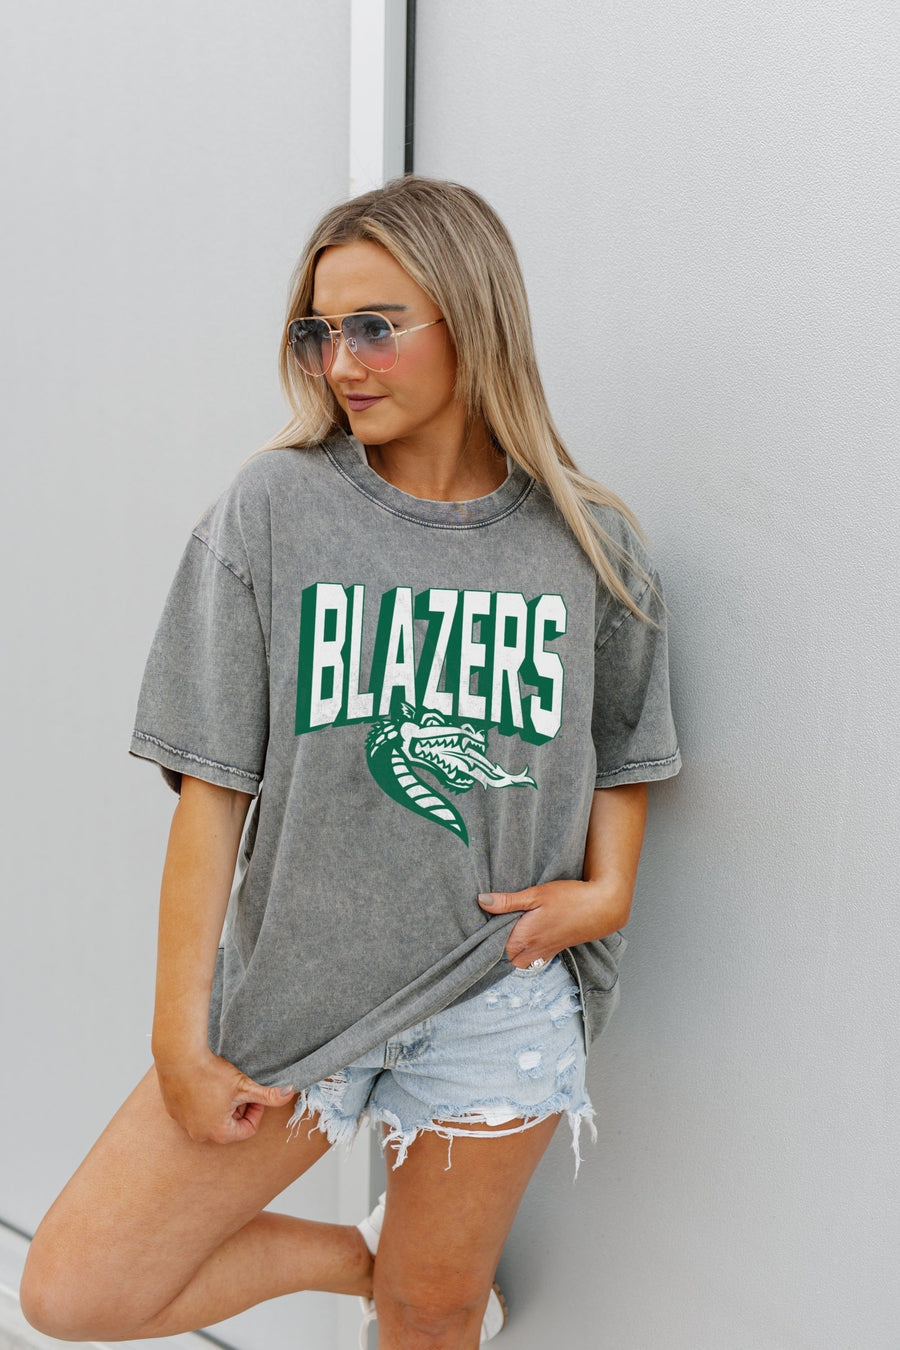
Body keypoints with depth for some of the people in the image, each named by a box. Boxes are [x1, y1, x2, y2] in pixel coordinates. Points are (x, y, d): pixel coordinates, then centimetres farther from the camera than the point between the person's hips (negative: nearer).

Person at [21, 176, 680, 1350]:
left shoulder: (588, 542, -1)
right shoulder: (273, 510, -7)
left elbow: (624, 753, 11)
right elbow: (215, 786, -7)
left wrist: (606, 890, -8)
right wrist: (181, 1039, -7)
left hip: (498, 1004, 1)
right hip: (298, 981, 0)